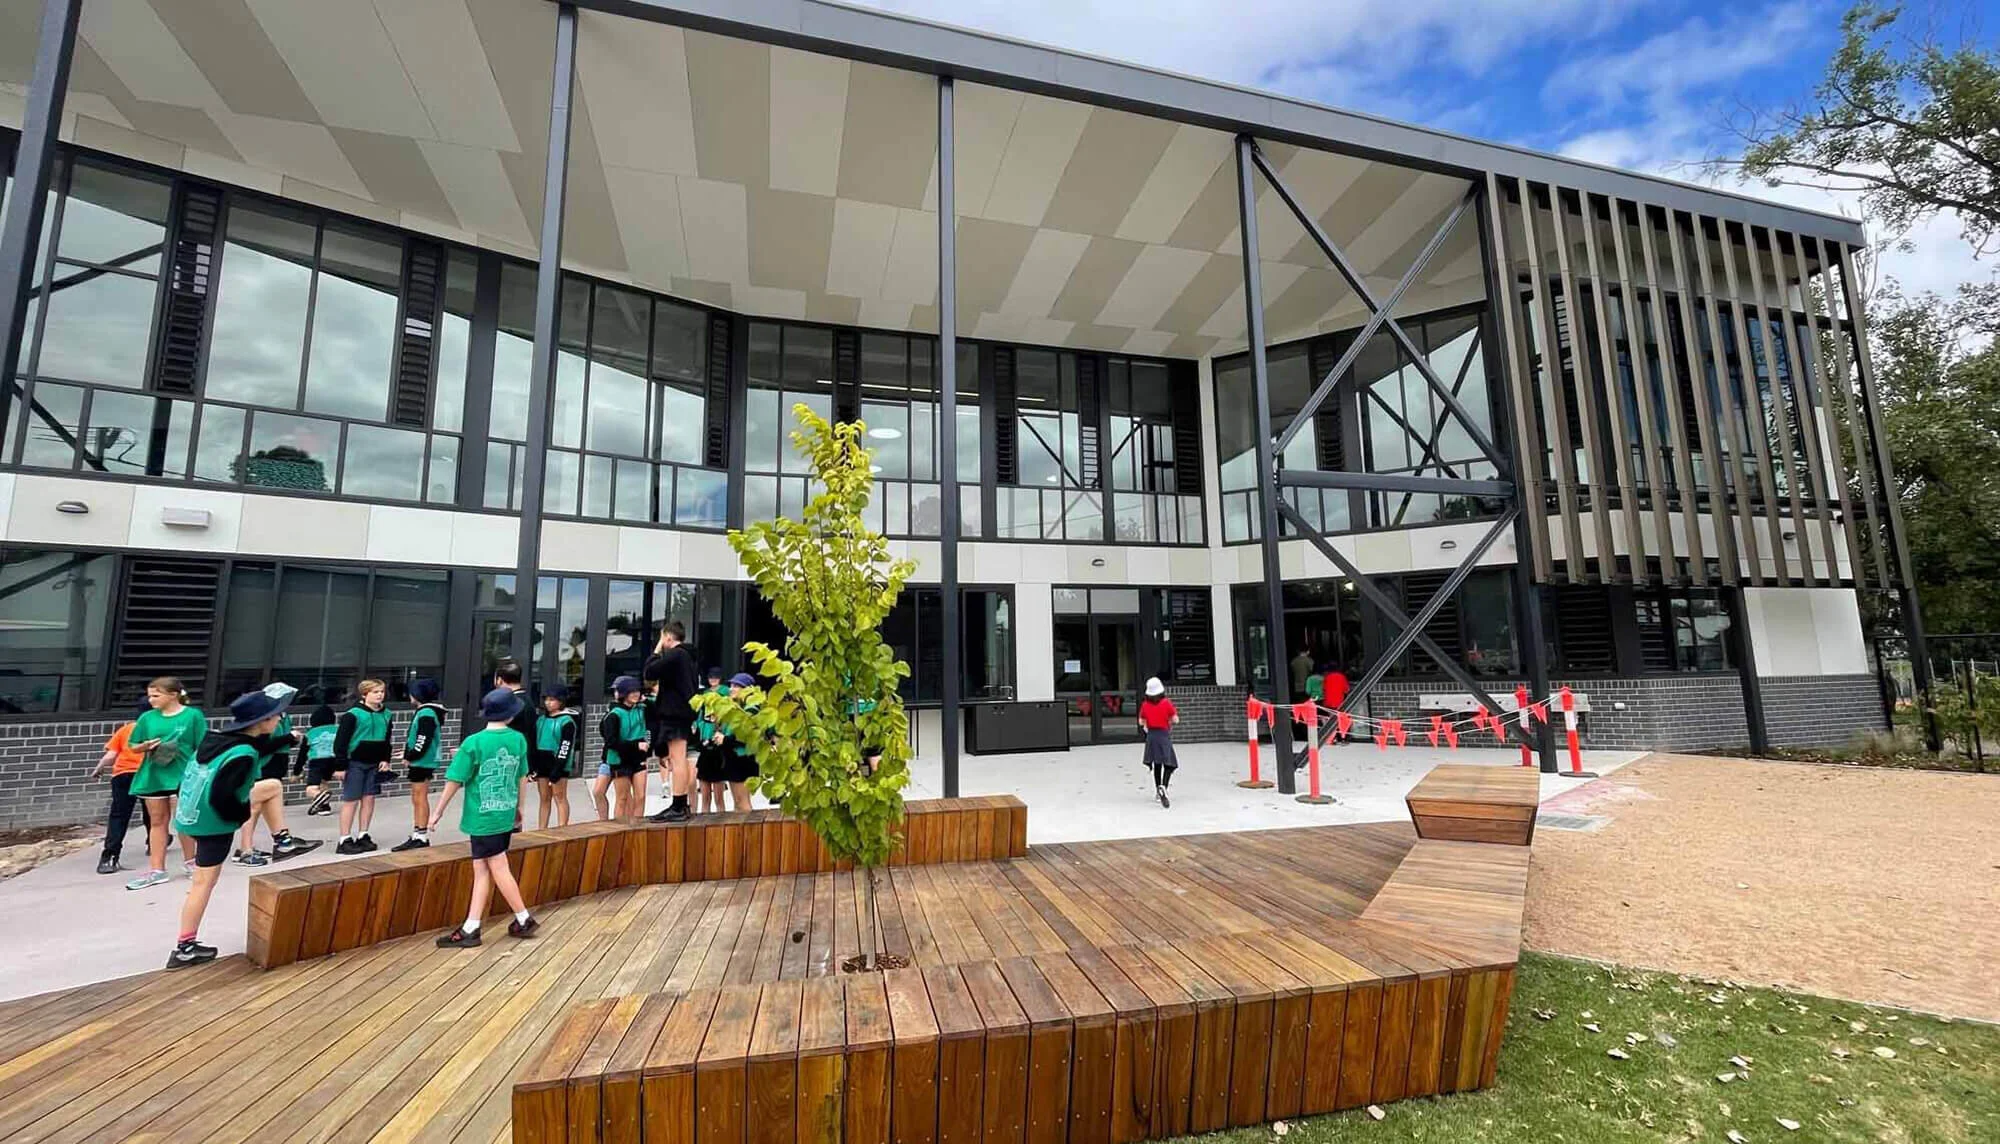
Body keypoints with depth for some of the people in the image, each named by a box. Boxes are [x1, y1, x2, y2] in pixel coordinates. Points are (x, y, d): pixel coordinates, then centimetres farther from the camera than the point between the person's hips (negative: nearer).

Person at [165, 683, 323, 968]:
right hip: (212, 823, -8)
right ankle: (185, 948, 17)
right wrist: (243, 814, -14)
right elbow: (221, 797, -29)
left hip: (192, 814, 8)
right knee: (204, 882, 5)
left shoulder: (220, 739, -2)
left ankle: (282, 843, 23)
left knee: (273, 786, 17)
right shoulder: (243, 755, -29)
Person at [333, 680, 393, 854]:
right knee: (351, 800, -1)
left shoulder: (386, 715, 7)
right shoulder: (353, 714, -12)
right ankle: (345, 840, 7)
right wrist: (340, 765, -13)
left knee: (369, 798, 8)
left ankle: (362, 836, 19)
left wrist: (385, 760, 6)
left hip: (374, 764, 6)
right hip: (355, 763, -6)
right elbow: (341, 740, -12)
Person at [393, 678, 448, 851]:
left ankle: (422, 837, 4)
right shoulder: (422, 711, 13)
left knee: (420, 799, -3)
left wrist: (409, 757, -12)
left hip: (422, 762, -10)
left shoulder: (427, 714, -18)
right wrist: (408, 757, 10)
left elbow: (423, 742, -22)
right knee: (417, 799, 15)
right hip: (418, 762, 10)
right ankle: (416, 836, 23)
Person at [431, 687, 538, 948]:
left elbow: (455, 781, -9)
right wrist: (519, 807, 22)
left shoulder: (473, 743, -14)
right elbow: (523, 778, 8)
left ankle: (524, 919, 14)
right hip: (505, 816, 5)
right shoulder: (518, 740, -1)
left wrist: (438, 811, 6)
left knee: (498, 870, 5)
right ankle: (470, 929, 16)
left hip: (482, 818, -5)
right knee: (481, 870, 13)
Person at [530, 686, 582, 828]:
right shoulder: (541, 719, 12)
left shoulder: (567, 721, -9)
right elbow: (534, 743, 16)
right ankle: (541, 831, 17)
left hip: (558, 763, -6)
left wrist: (556, 771, -17)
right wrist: (532, 766, 8)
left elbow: (566, 748, -13)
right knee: (544, 798, 11)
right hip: (542, 763, 6)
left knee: (559, 797, -1)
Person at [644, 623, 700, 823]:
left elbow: (649, 673, -15)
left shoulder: (673, 654, -12)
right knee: (680, 760, 14)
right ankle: (681, 805, 20)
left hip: (674, 713, -10)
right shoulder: (687, 656, 18)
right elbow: (695, 684, 20)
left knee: (677, 760, -9)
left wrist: (656, 651, -2)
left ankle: (678, 808, -8)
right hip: (684, 712, 10)